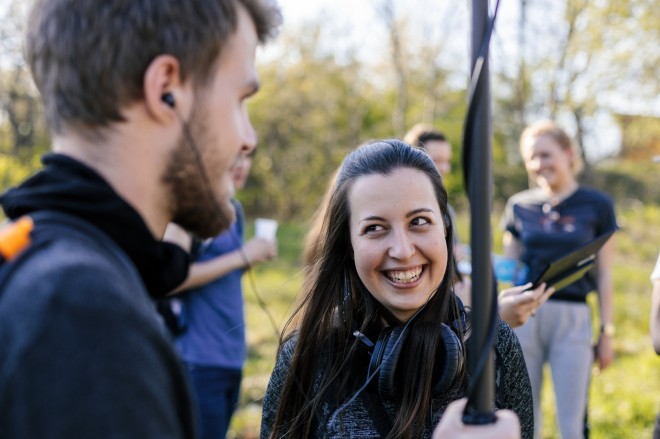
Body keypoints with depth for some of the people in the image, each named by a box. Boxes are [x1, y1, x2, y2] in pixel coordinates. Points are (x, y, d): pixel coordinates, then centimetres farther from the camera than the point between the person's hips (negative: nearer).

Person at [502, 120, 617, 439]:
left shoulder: (597, 206, 3)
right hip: (524, 317, 2)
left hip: (573, 319, -2)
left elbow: (604, 275, 4)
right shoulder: (519, 206, 8)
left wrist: (606, 331, 2)